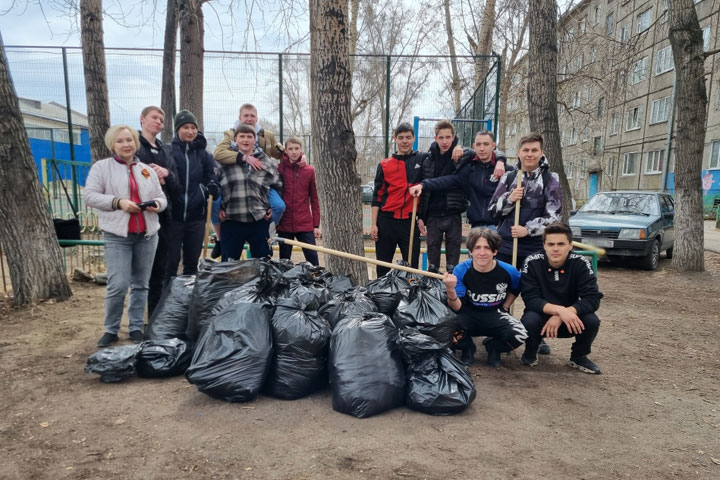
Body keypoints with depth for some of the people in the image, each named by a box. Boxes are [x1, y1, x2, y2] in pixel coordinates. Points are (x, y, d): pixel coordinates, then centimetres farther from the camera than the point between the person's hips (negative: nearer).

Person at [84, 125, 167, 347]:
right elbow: (89, 195, -5)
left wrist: (157, 204, -8)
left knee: (141, 284, 8)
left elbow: (162, 198, 16)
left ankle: (136, 328, 19)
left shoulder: (147, 170, 15)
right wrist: (118, 202, -17)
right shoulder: (101, 167, 3)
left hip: (147, 234, 4)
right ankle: (111, 329, 10)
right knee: (118, 285, -8)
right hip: (117, 235, -4)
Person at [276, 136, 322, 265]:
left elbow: (314, 199, 6)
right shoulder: (280, 169, 1)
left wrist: (316, 225, 4)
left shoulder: (309, 171, 3)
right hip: (284, 225, 0)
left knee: (313, 258, -2)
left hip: (305, 225, 0)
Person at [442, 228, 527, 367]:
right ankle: (467, 348, 4)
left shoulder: (508, 271, -14)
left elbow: (515, 289, 13)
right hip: (469, 315, -1)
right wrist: (450, 290, -43)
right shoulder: (461, 270, -19)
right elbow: (457, 308, -24)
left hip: (495, 315, 1)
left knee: (519, 335, -28)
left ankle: (492, 346, 9)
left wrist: (505, 307, 2)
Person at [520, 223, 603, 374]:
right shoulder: (533, 263, -18)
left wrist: (561, 316, -34)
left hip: (569, 320, 2)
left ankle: (578, 357, 5)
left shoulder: (580, 263, -16)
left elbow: (593, 299, -23)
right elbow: (530, 299, -23)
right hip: (541, 317, -1)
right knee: (529, 320, -33)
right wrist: (559, 310, -39)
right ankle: (530, 354, 1)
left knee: (592, 321, -27)